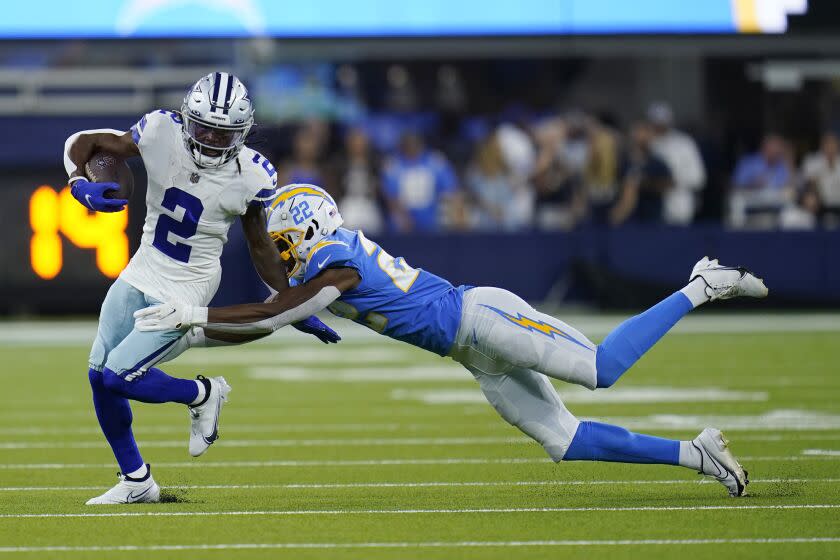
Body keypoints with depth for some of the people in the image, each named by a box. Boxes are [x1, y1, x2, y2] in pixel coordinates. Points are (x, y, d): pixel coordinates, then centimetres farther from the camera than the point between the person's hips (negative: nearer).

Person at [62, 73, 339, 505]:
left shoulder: (249, 177, -16)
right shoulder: (162, 133, -13)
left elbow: (261, 249, -1)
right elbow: (82, 143, -4)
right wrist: (80, 185, -24)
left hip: (184, 293, -4)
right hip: (141, 274, 4)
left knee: (119, 376, -13)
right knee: (99, 376, 6)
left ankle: (203, 395, 14)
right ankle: (136, 481, 24)